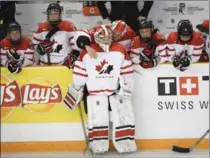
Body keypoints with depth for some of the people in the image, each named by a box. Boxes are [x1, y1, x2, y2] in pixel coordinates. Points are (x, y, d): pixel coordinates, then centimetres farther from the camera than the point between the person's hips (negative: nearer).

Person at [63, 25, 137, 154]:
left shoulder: (120, 50, 0)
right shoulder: (87, 53, -3)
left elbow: (127, 73, 3)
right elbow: (80, 75, 4)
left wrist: (126, 89, 0)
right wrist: (76, 90, 7)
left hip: (116, 92, 2)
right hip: (96, 93, -1)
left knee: (124, 116, -3)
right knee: (97, 119, -7)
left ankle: (125, 143, 8)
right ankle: (99, 145, 5)